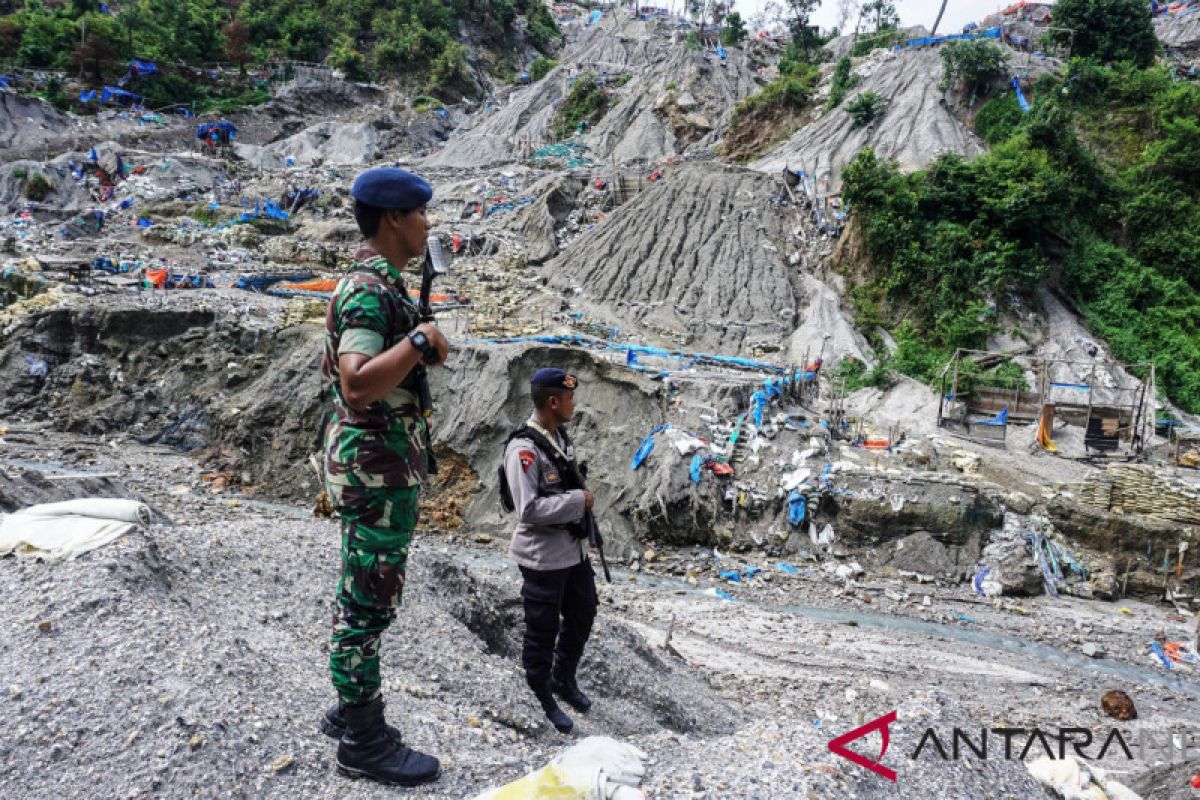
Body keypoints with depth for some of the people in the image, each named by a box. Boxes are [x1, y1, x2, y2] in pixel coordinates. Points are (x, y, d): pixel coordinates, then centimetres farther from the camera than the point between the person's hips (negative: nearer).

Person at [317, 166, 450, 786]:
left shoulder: (380, 284, 15)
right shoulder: (369, 290, -18)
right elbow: (356, 385, -31)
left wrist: (424, 350, 14)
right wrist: (421, 340, -26)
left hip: (385, 465, 11)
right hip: (377, 466, -11)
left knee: (363, 598, 18)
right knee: (369, 602, 0)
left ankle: (351, 711, 32)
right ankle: (363, 740, 13)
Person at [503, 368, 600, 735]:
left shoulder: (560, 436, 5)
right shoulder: (523, 449, -23)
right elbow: (529, 509, -28)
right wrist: (579, 500, -21)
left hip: (573, 548, 9)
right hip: (543, 556, -9)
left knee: (583, 614, 22)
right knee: (543, 630, 8)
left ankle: (564, 678, 44)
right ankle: (542, 700, 28)